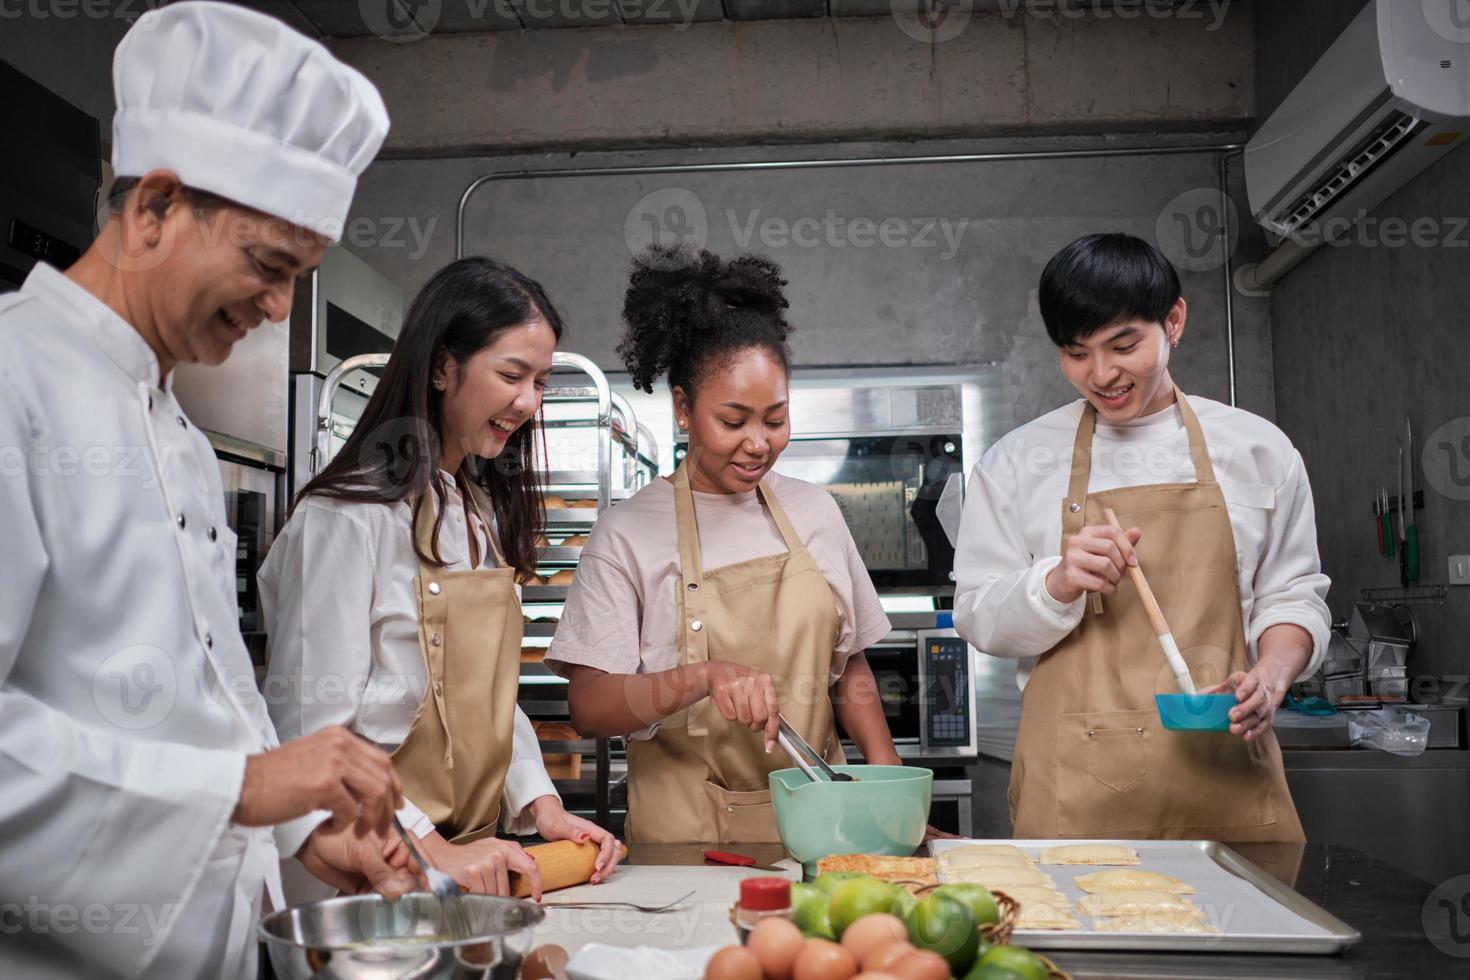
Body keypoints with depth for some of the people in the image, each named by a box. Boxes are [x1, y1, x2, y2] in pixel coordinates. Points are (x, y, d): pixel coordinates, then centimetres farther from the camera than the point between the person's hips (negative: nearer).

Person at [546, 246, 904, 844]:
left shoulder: (815, 512, 10)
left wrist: (892, 789, 6)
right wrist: (705, 677, -24)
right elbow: (588, 708, -8)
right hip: (688, 834, -3)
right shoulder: (627, 534, -3)